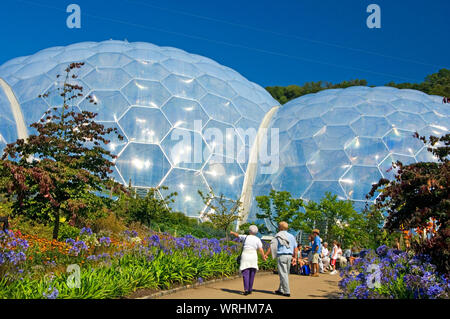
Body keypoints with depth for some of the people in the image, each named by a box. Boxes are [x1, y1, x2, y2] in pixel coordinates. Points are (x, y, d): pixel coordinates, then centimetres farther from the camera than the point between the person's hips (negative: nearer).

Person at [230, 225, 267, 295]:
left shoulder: (245, 237, 3)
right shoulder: (258, 240, 2)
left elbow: (237, 235, 20)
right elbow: (261, 250, -6)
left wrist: (232, 232, 40)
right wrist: (263, 256, 10)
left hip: (245, 257, -1)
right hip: (253, 257, 1)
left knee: (245, 274, -4)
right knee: (252, 274, 11)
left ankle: (246, 289, -18)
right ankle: (250, 290, 12)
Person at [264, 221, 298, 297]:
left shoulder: (278, 236, -1)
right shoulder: (291, 236, 15)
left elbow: (272, 246, -11)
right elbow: (296, 249, 14)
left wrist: (266, 254, -15)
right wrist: (295, 258, 19)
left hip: (281, 255, -6)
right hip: (289, 256, 6)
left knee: (283, 274, -4)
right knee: (285, 273, 14)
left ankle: (287, 292, -6)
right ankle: (281, 290, 20)